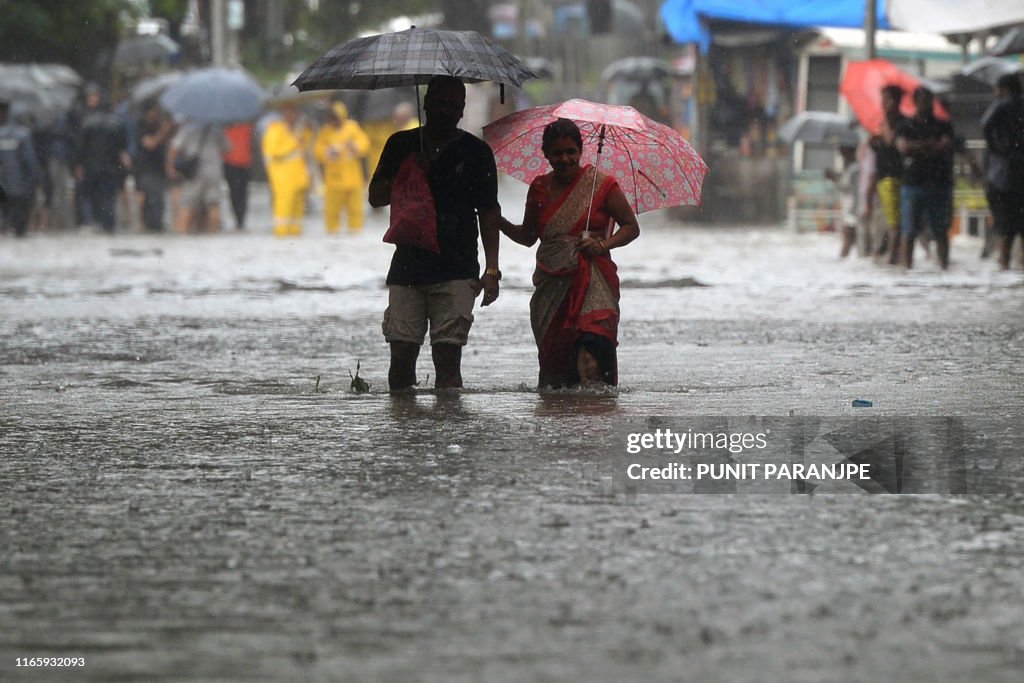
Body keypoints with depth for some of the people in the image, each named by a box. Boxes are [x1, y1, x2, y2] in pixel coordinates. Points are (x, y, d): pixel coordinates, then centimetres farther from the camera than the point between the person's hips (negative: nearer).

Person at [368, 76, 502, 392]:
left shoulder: (476, 152, 6)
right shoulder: (401, 145, 13)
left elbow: (488, 212, 6)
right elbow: (376, 197, 13)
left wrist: (491, 270, -2)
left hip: (456, 270, -2)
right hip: (408, 263, 2)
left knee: (447, 354, -9)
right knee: (401, 353, -3)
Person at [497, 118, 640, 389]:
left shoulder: (601, 184, 1)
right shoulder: (539, 188, 11)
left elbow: (631, 226, 6)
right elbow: (528, 236, 20)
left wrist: (604, 244, -11)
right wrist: (502, 225, 1)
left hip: (593, 281, -4)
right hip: (551, 283, 4)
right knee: (552, 354, -1)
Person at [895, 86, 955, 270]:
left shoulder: (943, 127, 14)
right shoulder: (905, 127, 12)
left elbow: (946, 147, -3)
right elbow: (903, 146, -5)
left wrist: (917, 149, -6)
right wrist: (929, 145, -6)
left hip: (938, 184, 1)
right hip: (912, 184, -1)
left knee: (940, 231, -3)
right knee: (908, 232, -5)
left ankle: (944, 266, -3)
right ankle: (907, 267, -5)